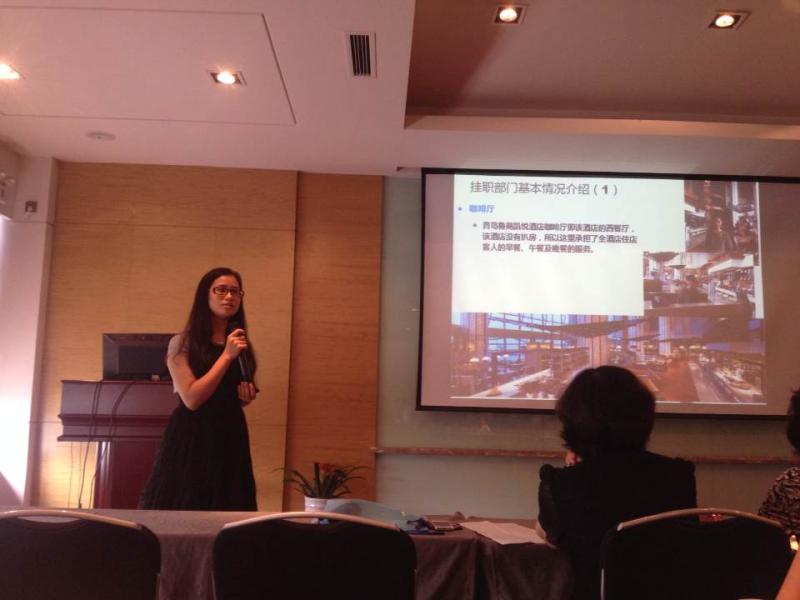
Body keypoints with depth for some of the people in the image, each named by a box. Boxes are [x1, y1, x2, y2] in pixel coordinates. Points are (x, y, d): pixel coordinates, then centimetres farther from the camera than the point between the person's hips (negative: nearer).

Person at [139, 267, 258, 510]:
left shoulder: (241, 344, 9)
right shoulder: (182, 344, -7)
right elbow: (192, 399, -18)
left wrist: (247, 397, 1)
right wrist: (226, 356, -17)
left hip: (231, 438, 5)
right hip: (192, 439, -5)